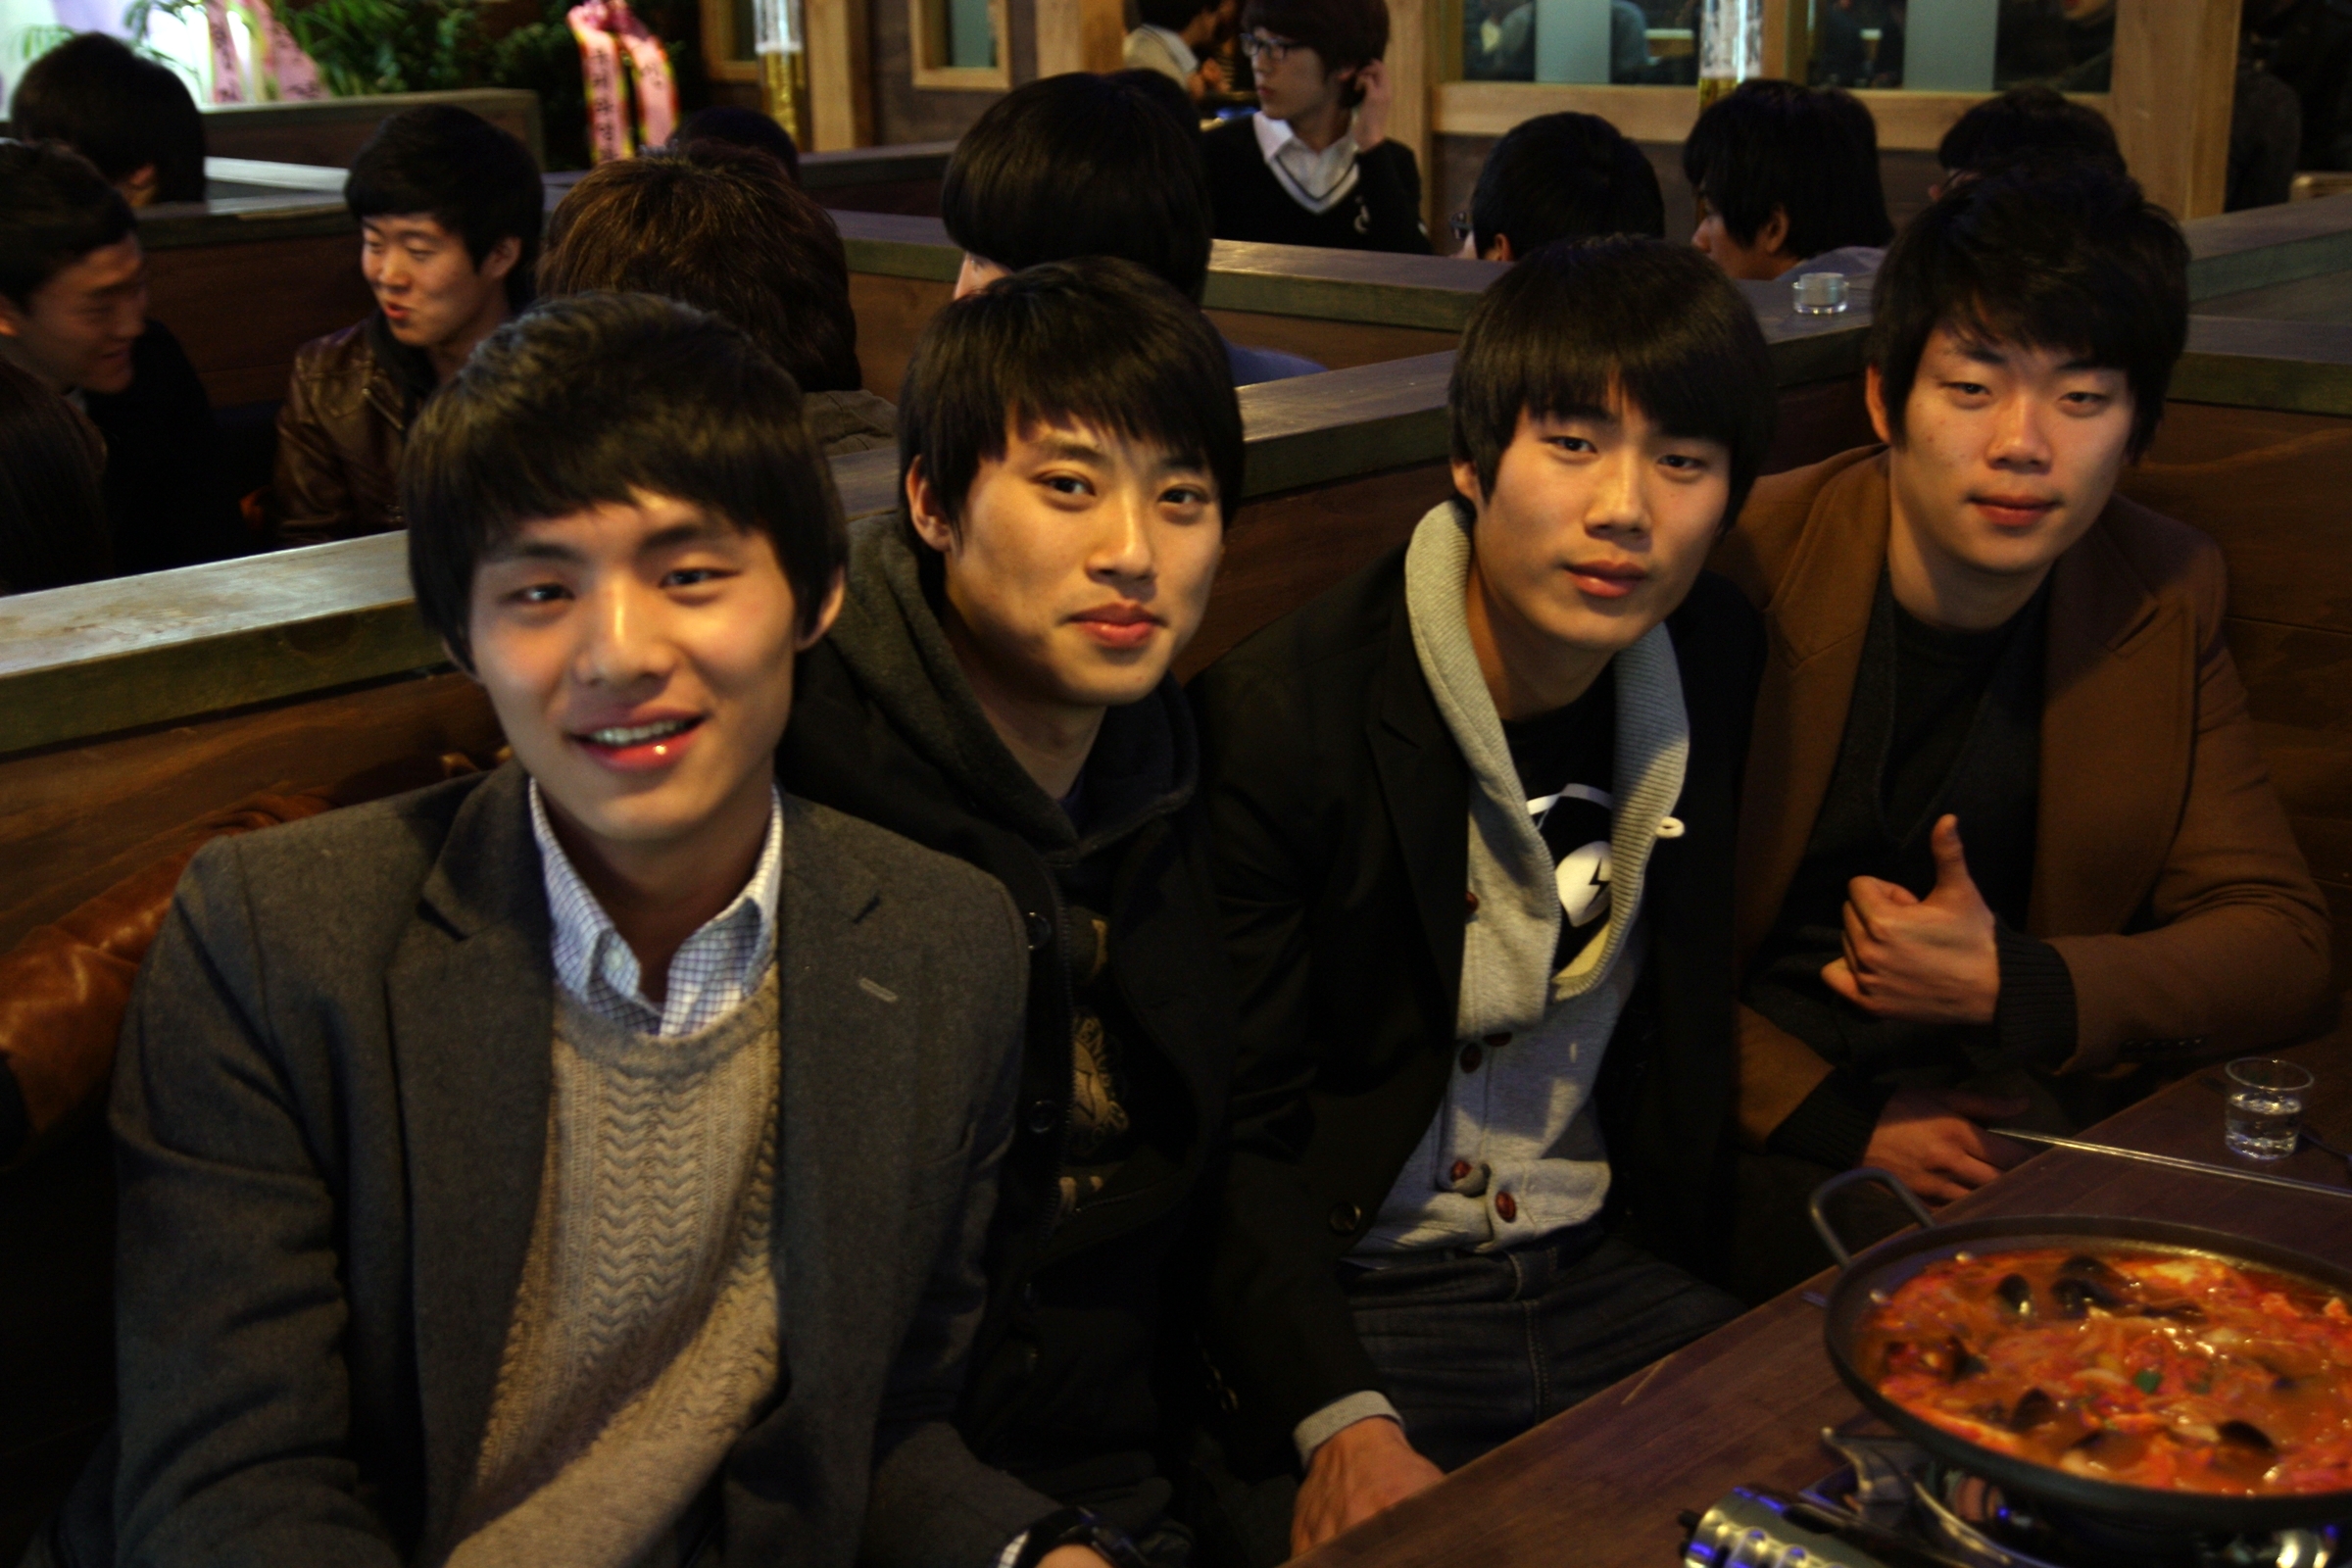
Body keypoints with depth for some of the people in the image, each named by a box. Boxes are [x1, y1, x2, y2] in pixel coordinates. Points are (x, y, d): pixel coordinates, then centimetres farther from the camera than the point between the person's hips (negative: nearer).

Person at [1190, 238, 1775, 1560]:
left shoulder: (1723, 662, 1)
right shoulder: (1276, 718, -16)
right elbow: (1234, 1137, -13)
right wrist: (1341, 1422, -24)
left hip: (1612, 1271, 5)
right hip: (1344, 1298, -5)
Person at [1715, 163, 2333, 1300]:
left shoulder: (2161, 597, 1)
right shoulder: (1741, 573, -13)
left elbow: (2280, 940, 2)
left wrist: (2014, 986, -17)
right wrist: (1843, 1119, -18)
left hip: (2011, 1115, 4)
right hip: (1775, 1124, -4)